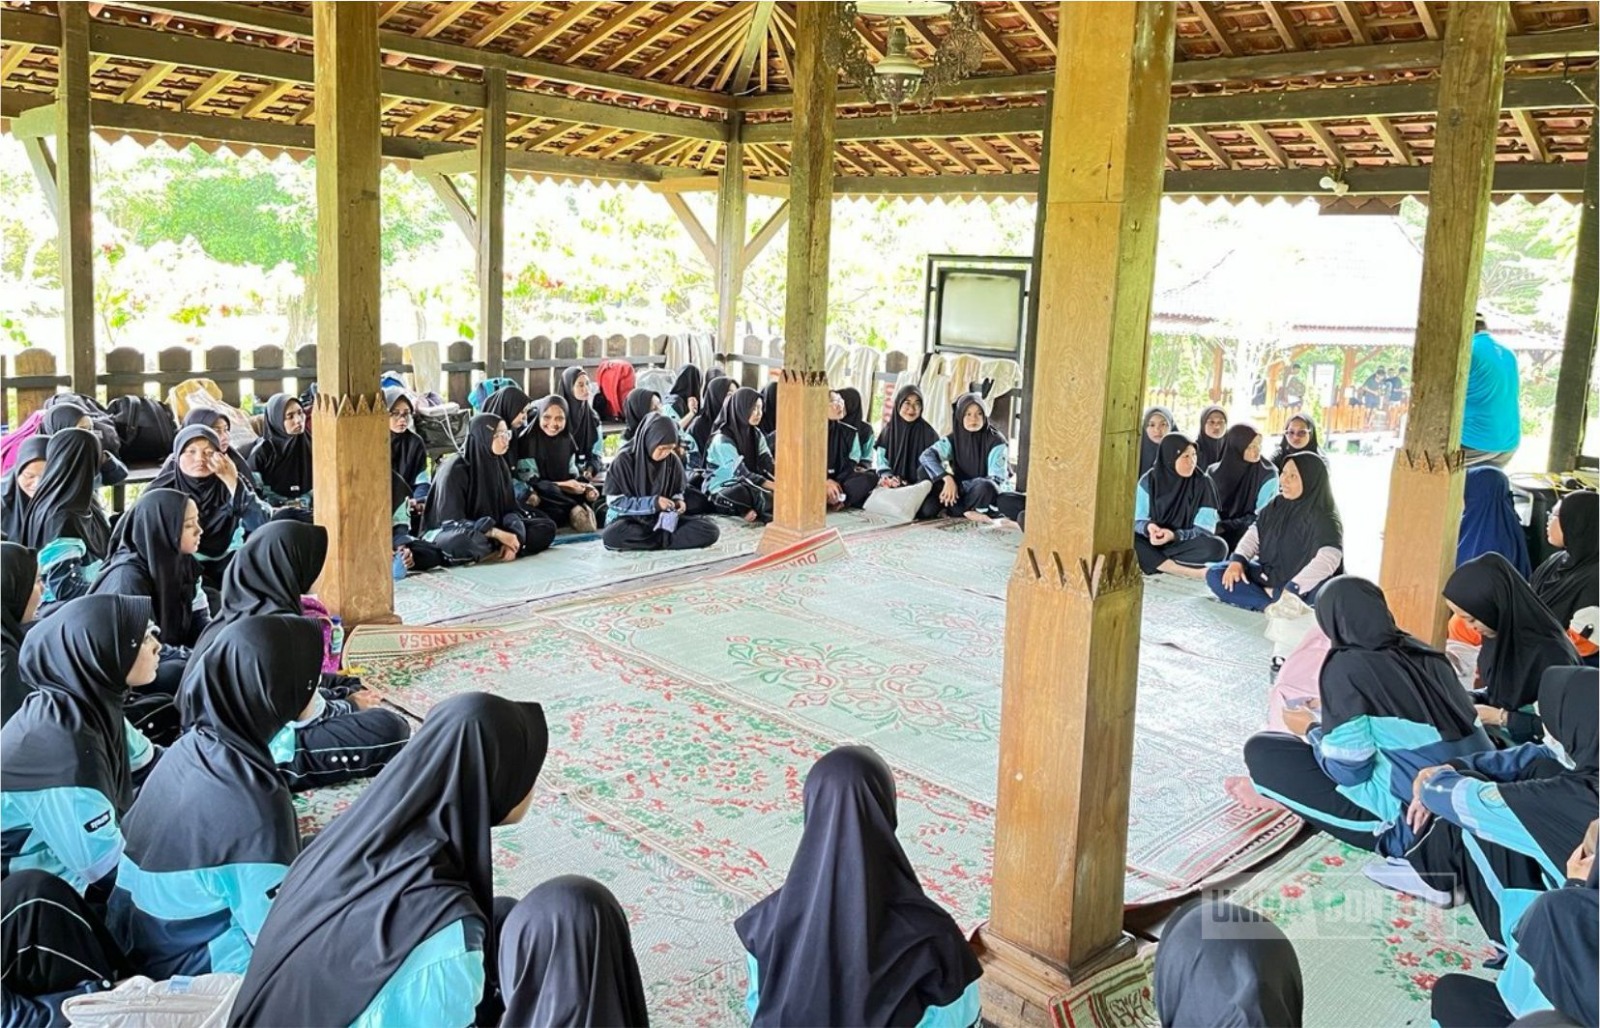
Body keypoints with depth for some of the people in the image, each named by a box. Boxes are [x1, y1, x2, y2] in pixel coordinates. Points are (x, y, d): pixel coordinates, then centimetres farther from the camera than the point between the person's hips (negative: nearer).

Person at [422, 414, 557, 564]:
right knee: (466, 542, -44)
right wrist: (498, 534, -30)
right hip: (450, 532, -7)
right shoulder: (455, 469, -18)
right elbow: (452, 521, -21)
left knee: (547, 527, -7)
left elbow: (510, 508, 0)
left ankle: (495, 552, -19)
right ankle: (499, 551, -16)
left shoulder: (499, 464, 1)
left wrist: (512, 536, -22)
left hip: (490, 531, 7)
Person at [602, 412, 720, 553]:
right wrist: (652, 503, -20)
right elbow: (614, 501, -12)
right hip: (631, 519, -3)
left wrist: (678, 501, -11)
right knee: (612, 535, -40)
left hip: (664, 518, 4)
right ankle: (665, 537, -22)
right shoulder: (625, 460, -12)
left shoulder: (673, 461, -1)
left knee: (710, 530, -21)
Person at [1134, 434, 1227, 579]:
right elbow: (1137, 521, -2)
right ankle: (1189, 571, -29)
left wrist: (1175, 535, -29)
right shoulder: (1148, 480, -3)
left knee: (1216, 547, -32)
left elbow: (1204, 530, -10)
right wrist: (1148, 527, -27)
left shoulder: (1203, 482, -6)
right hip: (1153, 542, 1)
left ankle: (1153, 561, -25)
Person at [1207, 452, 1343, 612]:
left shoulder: (1325, 518, -20)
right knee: (1215, 573, -13)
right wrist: (1237, 560, -12)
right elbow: (1254, 533, 7)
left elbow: (1328, 558, -35)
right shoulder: (1277, 504, 2)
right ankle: (1271, 605, -29)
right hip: (1267, 574, 7)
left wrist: (1293, 588, -44)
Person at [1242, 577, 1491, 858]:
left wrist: (1311, 730, 6)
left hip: (1412, 826, -7)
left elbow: (1350, 770, -14)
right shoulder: (1426, 654, 6)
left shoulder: (1346, 666, -12)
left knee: (1260, 749, -2)